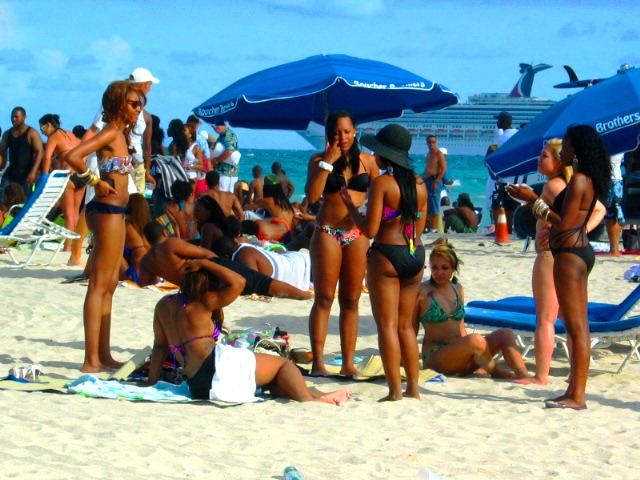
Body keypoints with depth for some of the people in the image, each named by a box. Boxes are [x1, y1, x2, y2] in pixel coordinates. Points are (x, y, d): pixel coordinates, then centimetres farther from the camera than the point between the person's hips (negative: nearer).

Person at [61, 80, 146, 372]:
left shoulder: (121, 134, 14)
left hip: (115, 212, 10)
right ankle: (92, 360, -8)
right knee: (99, 285, -9)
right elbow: (71, 156, -25)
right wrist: (96, 181, -17)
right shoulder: (110, 133, -13)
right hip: (107, 210, -10)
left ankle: (103, 356, 19)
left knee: (109, 285, 13)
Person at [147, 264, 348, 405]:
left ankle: (318, 396, 3)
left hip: (197, 387, 7)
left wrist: (152, 381, 20)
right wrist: (204, 264, -1)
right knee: (284, 364, 2)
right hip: (217, 366, -7)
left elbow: (159, 345, 16)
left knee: (275, 383, 19)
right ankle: (306, 398, -26)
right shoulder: (201, 303, 1)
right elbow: (238, 282, -5)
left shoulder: (163, 305, 17)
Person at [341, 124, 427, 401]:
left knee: (387, 325, -1)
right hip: (416, 255, 6)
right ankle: (413, 387, 17)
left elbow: (370, 229, -14)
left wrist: (350, 206, 0)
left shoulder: (382, 183, -12)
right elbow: (419, 228, 12)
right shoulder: (419, 184, 7)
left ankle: (395, 391, -3)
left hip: (386, 254, -6)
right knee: (405, 325, 16)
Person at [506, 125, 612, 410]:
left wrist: (533, 200, -14)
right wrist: (533, 200, 17)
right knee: (576, 325, 13)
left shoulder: (578, 180, -16)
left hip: (570, 254, -11)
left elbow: (564, 223, -20)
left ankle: (577, 396, -9)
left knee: (576, 326, -9)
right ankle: (575, 390, 18)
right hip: (579, 251, 11)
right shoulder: (587, 179, 15)